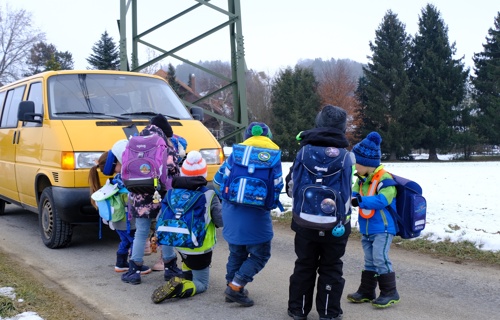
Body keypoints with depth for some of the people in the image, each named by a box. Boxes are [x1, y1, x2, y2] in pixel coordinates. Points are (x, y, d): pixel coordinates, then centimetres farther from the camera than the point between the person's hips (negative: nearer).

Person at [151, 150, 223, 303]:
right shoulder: (209, 196, -19)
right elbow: (221, 221, -13)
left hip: (180, 245, 5)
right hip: (200, 250, -5)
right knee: (201, 284, 6)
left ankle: (186, 274, 31)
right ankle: (180, 288, -23)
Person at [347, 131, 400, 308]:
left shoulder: (384, 179, -18)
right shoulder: (361, 179, 7)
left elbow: (382, 200, -26)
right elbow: (354, 195, 9)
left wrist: (361, 200, -30)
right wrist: (351, 199, -15)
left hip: (383, 228, -8)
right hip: (366, 229, 8)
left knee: (380, 258, -11)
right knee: (369, 260, 14)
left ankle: (390, 292, 1)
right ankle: (366, 291, 22)